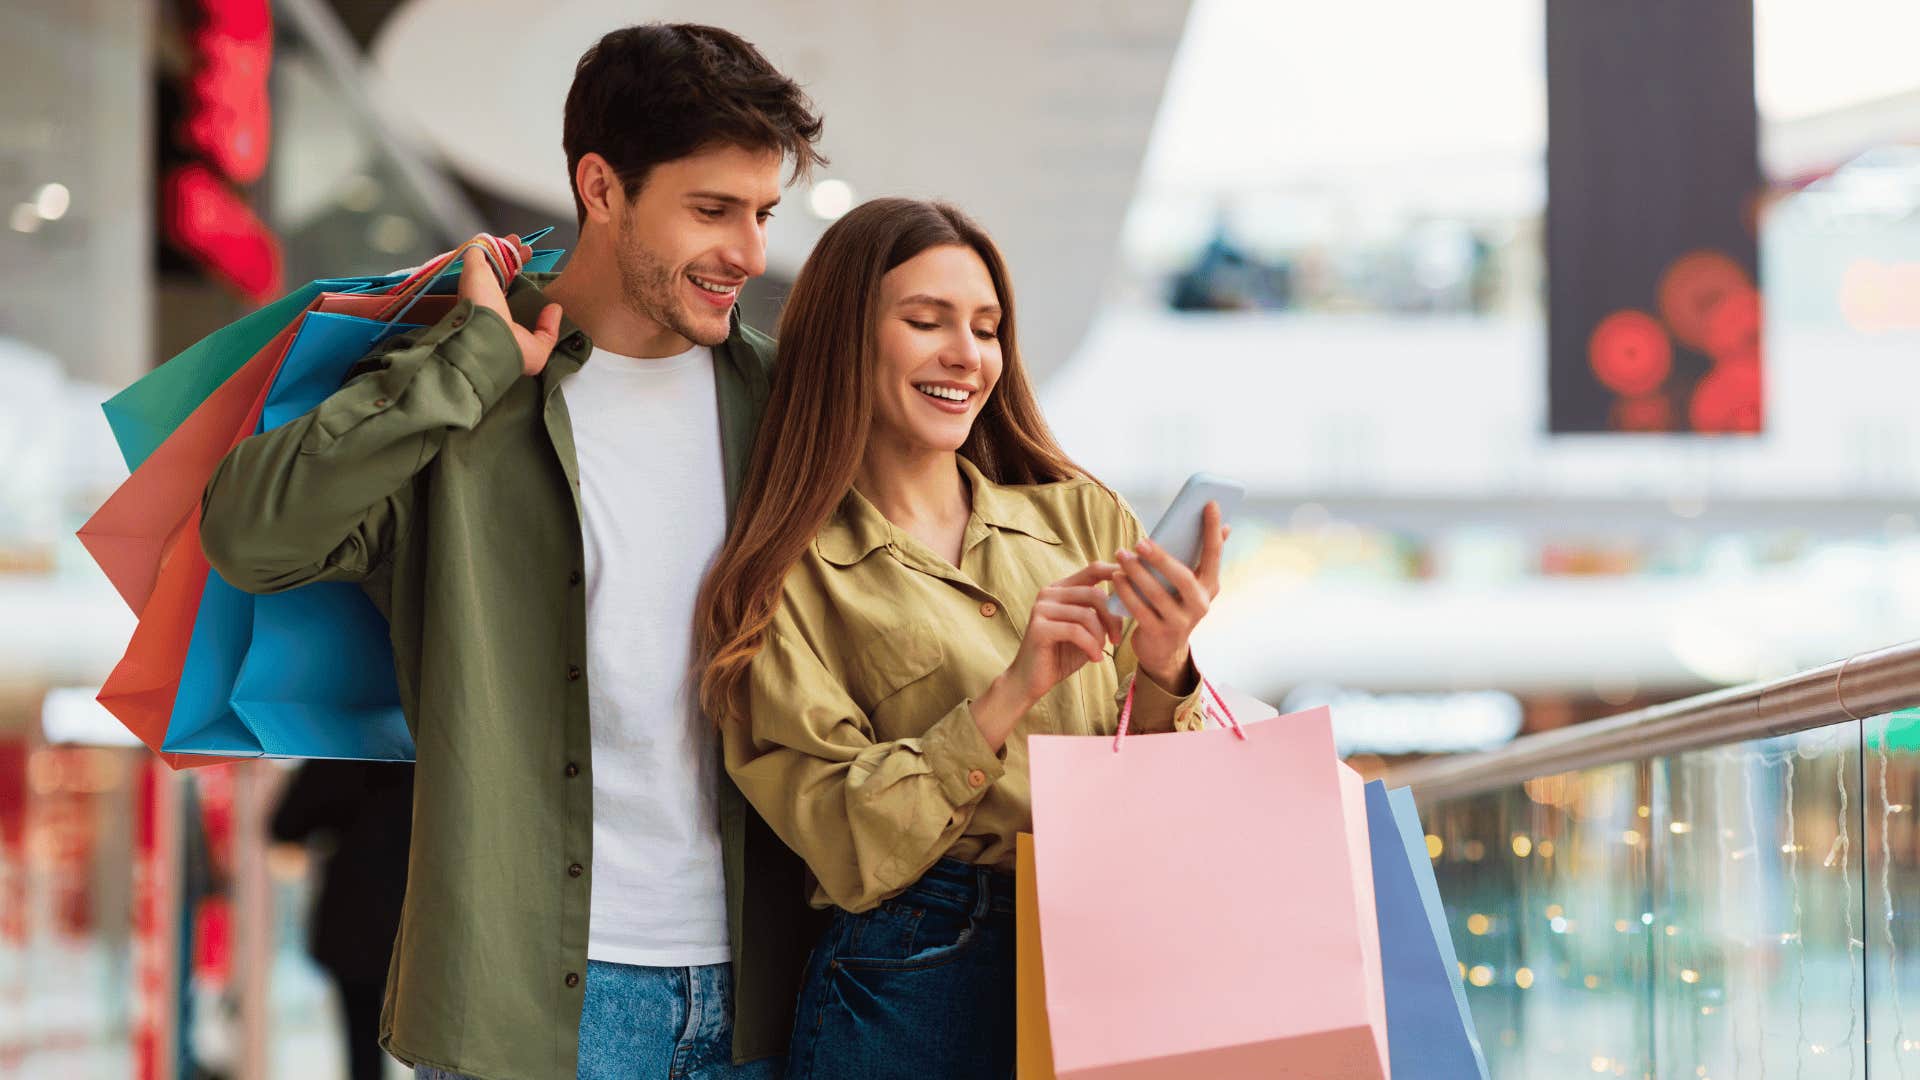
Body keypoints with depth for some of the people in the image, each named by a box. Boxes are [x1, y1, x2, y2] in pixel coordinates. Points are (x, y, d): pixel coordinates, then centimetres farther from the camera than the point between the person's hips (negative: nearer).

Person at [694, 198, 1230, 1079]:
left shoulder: (1081, 518, 7)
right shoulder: (794, 580, -2)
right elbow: (851, 854, -10)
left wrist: (1163, 677, -13)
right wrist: (1009, 696, -18)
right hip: (915, 991, -3)